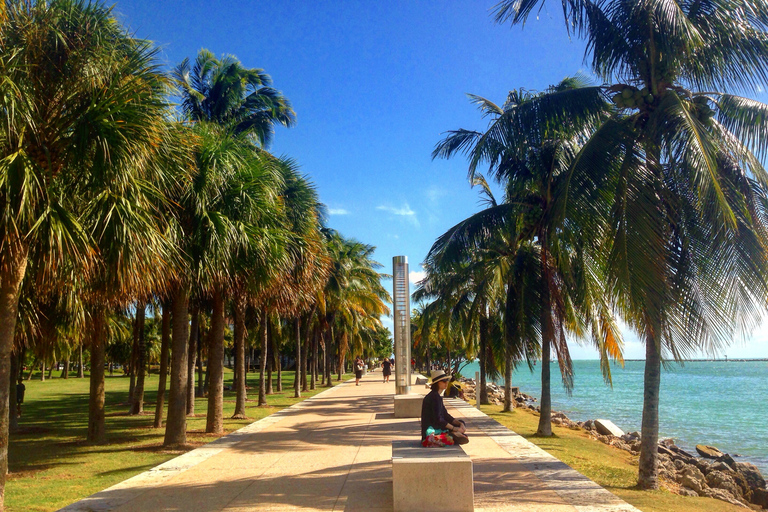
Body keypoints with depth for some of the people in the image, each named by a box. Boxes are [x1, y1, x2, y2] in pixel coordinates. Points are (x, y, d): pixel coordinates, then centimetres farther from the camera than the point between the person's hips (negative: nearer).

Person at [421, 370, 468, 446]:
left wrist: (460, 424, 0)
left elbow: (446, 416, 14)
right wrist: (455, 429, -15)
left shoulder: (436, 396, 15)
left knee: (461, 423, 13)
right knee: (464, 439, -10)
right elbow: (438, 420, -22)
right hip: (432, 431, -10)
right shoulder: (435, 397, -17)